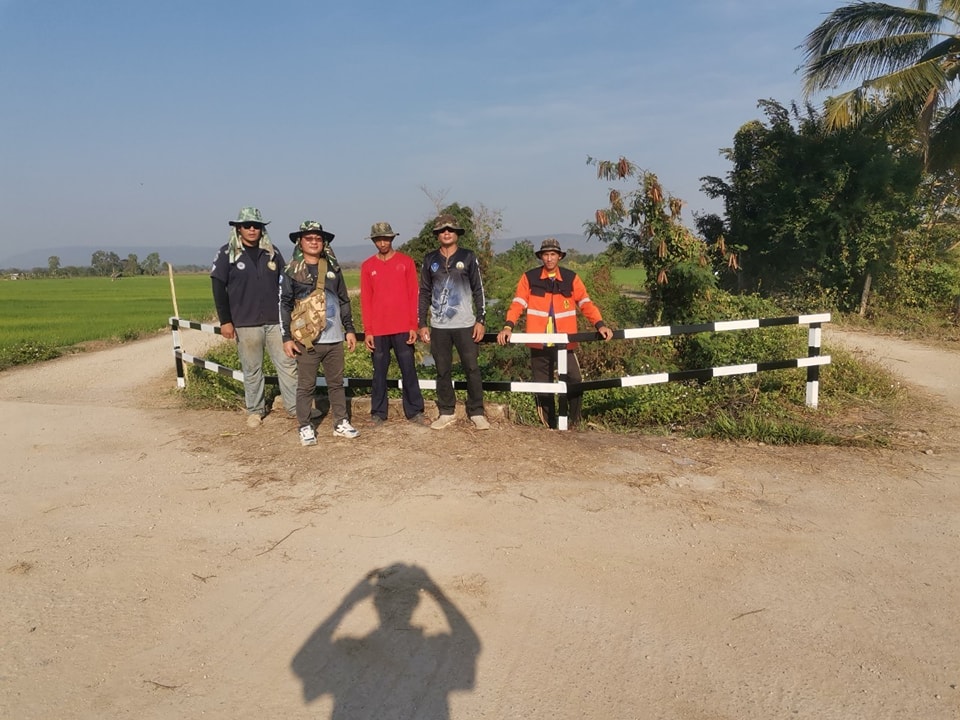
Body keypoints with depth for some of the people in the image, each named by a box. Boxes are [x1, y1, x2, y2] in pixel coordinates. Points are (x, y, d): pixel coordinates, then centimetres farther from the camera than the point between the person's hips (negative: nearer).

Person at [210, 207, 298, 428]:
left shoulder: (272, 252, 8)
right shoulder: (227, 253, 0)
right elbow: (219, 289, -1)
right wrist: (225, 321, -6)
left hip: (275, 321, 2)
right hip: (245, 323, -2)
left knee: (287, 364, 1)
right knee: (251, 369, 7)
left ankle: (295, 407, 9)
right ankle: (255, 410, 20)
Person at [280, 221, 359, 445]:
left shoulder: (333, 268, 10)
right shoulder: (291, 271, -1)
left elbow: (344, 300, 14)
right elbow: (284, 305, -3)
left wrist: (349, 329, 9)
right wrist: (287, 337, -8)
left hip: (334, 338, 4)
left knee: (337, 383, 12)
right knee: (306, 386, 3)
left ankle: (341, 423, 22)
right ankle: (305, 428, 14)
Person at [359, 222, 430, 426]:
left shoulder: (406, 262, 4)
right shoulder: (367, 266, 6)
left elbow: (413, 295, 2)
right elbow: (365, 300, 5)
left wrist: (414, 326, -4)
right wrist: (367, 331, -1)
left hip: (403, 328, -1)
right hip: (378, 330, 1)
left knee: (409, 371, 4)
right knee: (379, 373, 6)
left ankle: (415, 411, 12)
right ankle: (378, 413, 14)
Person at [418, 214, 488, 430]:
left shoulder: (468, 257, 2)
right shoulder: (430, 259, 8)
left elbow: (478, 290, 2)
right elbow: (424, 293, 10)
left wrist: (480, 320, -4)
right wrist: (422, 324, 5)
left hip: (465, 324, -2)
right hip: (438, 326, 2)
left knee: (472, 368, -1)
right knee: (443, 371, 7)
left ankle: (476, 413, 9)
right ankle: (446, 412, 17)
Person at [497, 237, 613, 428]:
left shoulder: (571, 278, 5)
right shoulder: (529, 277, 3)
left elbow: (586, 303, 0)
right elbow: (518, 304, -2)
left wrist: (599, 324, -14)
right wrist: (508, 326, -17)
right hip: (539, 343, 0)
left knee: (575, 381, -6)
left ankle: (575, 421, 12)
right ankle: (549, 424, 22)